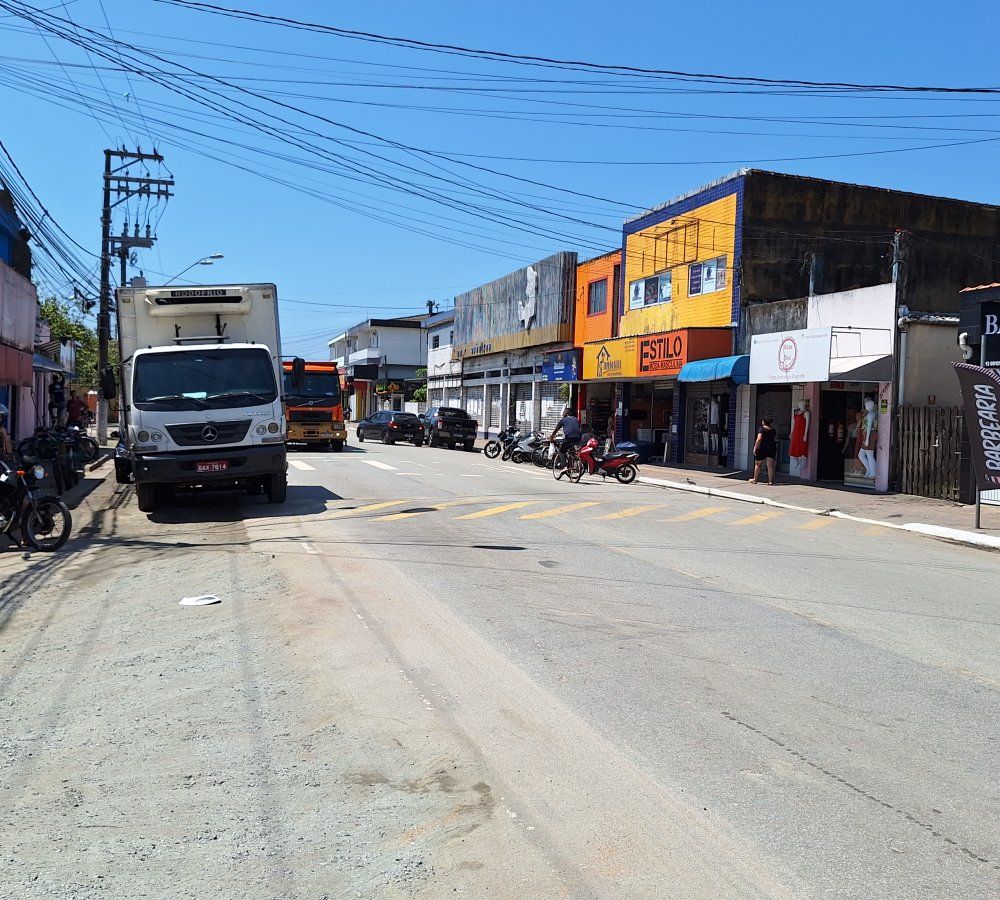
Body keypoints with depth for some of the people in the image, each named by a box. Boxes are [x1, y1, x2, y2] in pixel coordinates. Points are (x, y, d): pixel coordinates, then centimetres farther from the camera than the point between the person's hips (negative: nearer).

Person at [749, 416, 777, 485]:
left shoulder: (762, 429, -9)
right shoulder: (773, 430, 7)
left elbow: (759, 439, -20)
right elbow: (775, 440, 12)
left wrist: (755, 448, -18)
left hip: (762, 449, -4)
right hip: (772, 448, 4)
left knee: (757, 464, 9)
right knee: (770, 465, 1)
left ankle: (755, 479, 17)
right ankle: (770, 480, -4)